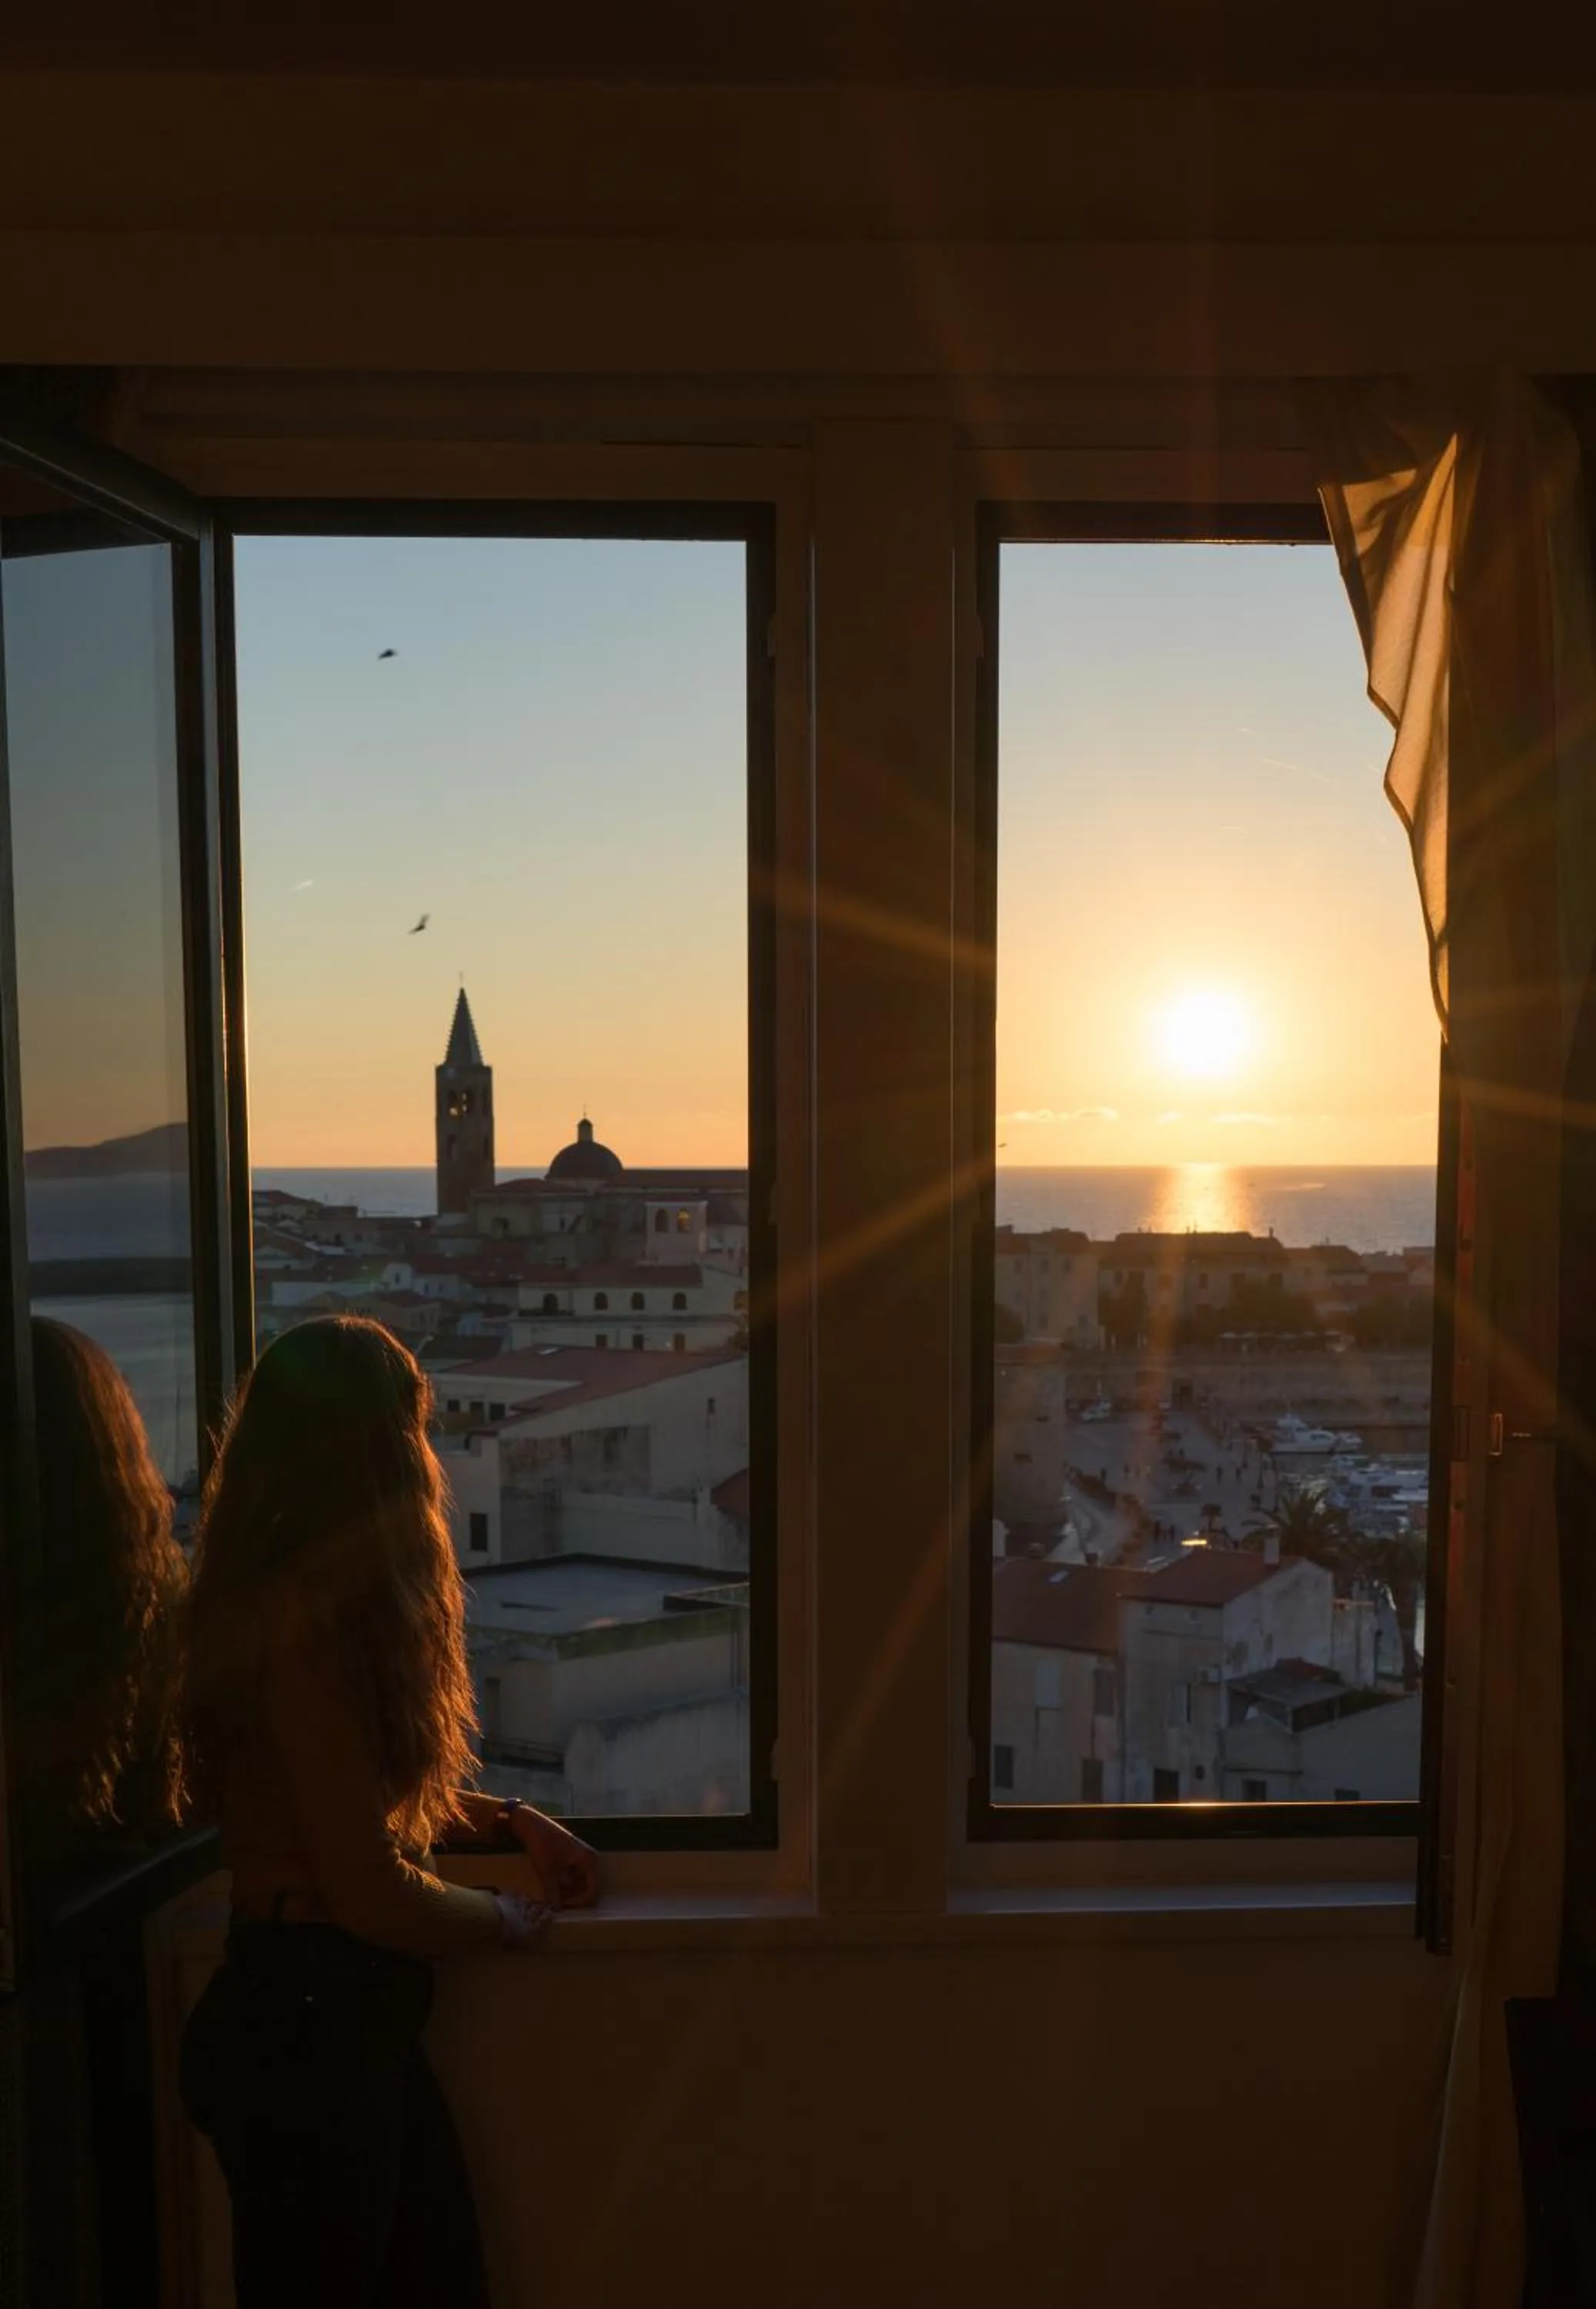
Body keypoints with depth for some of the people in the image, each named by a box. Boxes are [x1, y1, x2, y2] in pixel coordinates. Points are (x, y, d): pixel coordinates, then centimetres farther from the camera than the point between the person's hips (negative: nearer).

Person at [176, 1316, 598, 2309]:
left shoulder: (320, 1597, 6)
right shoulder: (302, 1619, -25)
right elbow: (370, 1894, -22)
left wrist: (514, 1820, 9)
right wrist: (508, 1918, -5)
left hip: (352, 2015, 9)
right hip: (304, 2021, -9)